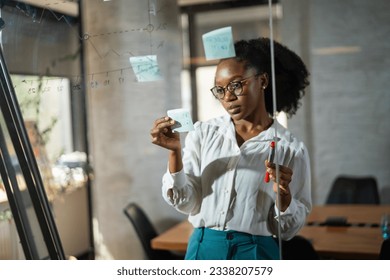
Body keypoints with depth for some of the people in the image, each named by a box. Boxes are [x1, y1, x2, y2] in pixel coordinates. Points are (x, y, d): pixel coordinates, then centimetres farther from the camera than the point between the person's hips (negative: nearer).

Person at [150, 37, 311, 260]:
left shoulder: (290, 148, -4)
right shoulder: (203, 133, 2)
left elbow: (288, 230, 1)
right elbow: (185, 202, -2)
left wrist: (283, 194, -18)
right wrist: (175, 152, -14)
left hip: (256, 254, -1)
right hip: (204, 250, 2)